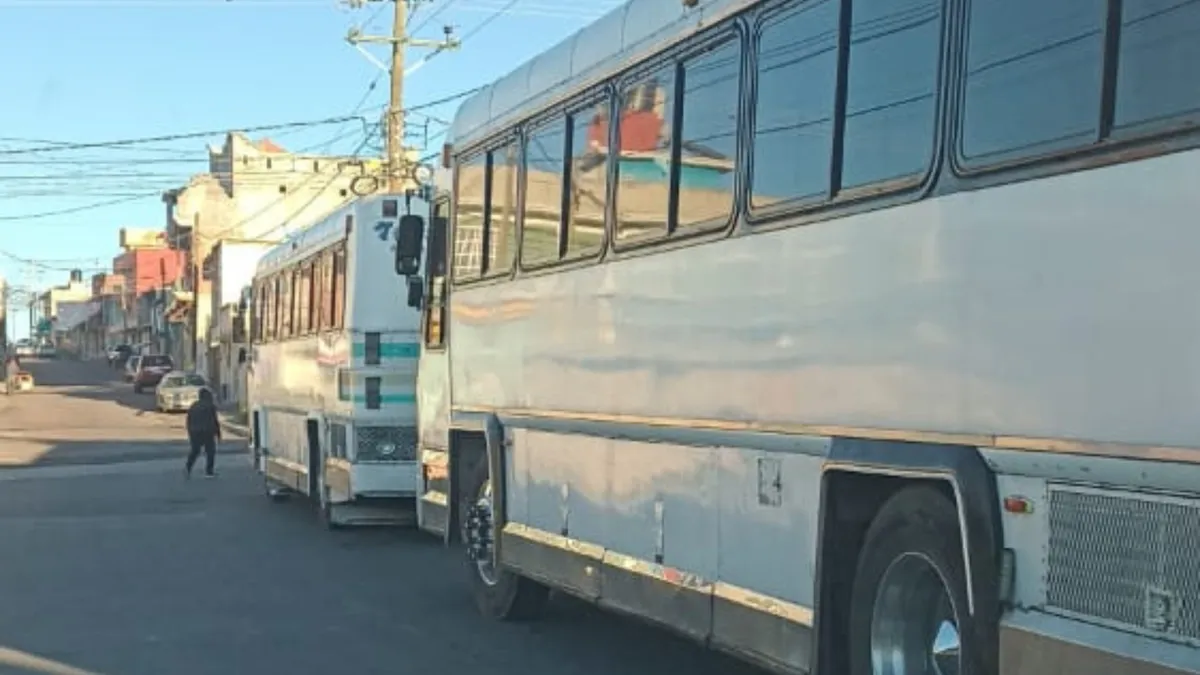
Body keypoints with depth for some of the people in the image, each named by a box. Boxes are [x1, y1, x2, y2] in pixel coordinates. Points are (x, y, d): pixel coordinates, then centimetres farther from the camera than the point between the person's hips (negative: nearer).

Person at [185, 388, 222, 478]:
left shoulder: (193, 406, 11)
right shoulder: (211, 406, -5)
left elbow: (189, 421, 11)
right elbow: (215, 421, -7)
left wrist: (190, 433, 17)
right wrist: (218, 433, -1)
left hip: (195, 432, 5)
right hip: (207, 432, -5)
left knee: (195, 451, 12)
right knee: (210, 452, 6)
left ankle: (188, 468, -8)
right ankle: (209, 472, 2)